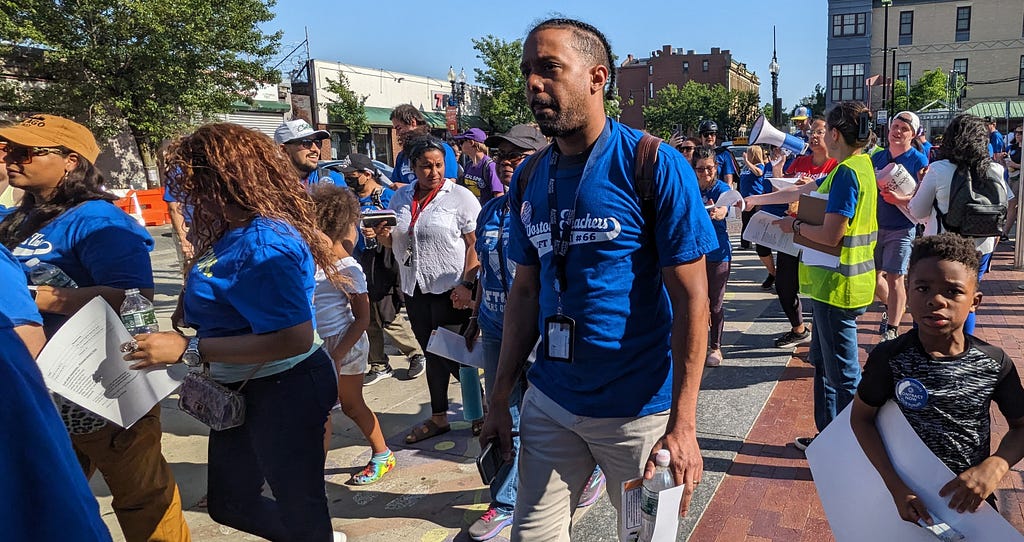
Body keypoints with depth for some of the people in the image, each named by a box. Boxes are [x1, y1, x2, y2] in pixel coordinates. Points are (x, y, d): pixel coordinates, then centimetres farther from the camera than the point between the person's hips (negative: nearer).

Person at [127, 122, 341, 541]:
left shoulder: (263, 245, -27)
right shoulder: (235, 232, 3)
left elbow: (294, 338, -34)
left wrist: (188, 349, -31)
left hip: (283, 392, -10)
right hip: (242, 390, 10)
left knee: (299, 506, 12)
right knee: (228, 504, 25)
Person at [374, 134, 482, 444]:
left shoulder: (460, 196, -7)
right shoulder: (401, 198, 10)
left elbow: (475, 245, -11)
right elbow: (396, 242, 19)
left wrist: (466, 284, -20)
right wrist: (385, 238, -4)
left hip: (450, 290, -6)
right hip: (415, 290, 6)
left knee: (453, 356, -1)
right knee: (432, 355, 16)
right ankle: (438, 418, 30)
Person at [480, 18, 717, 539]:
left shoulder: (655, 165, -12)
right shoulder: (529, 178, 3)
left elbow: (691, 297, -14)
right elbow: (525, 291, 9)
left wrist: (682, 424, -19)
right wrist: (499, 400, 6)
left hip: (639, 408, -4)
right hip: (549, 402, 4)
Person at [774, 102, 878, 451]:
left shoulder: (847, 172, -20)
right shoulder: (863, 165, 12)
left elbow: (831, 235, -26)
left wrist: (795, 225, -9)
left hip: (838, 285, -10)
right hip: (833, 282, 10)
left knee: (842, 372, 2)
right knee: (823, 361, 20)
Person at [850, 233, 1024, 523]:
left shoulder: (995, 363, -13)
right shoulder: (890, 358, -19)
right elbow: (861, 416, -10)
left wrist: (994, 466, -19)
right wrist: (896, 486, -17)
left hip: (973, 496, 2)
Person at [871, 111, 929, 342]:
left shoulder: (919, 161, -6)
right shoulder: (877, 157, 8)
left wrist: (897, 199, -29)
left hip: (901, 229, -5)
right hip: (875, 226, 5)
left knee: (894, 278, -4)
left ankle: (891, 331, 5)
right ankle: (891, 307, 40)